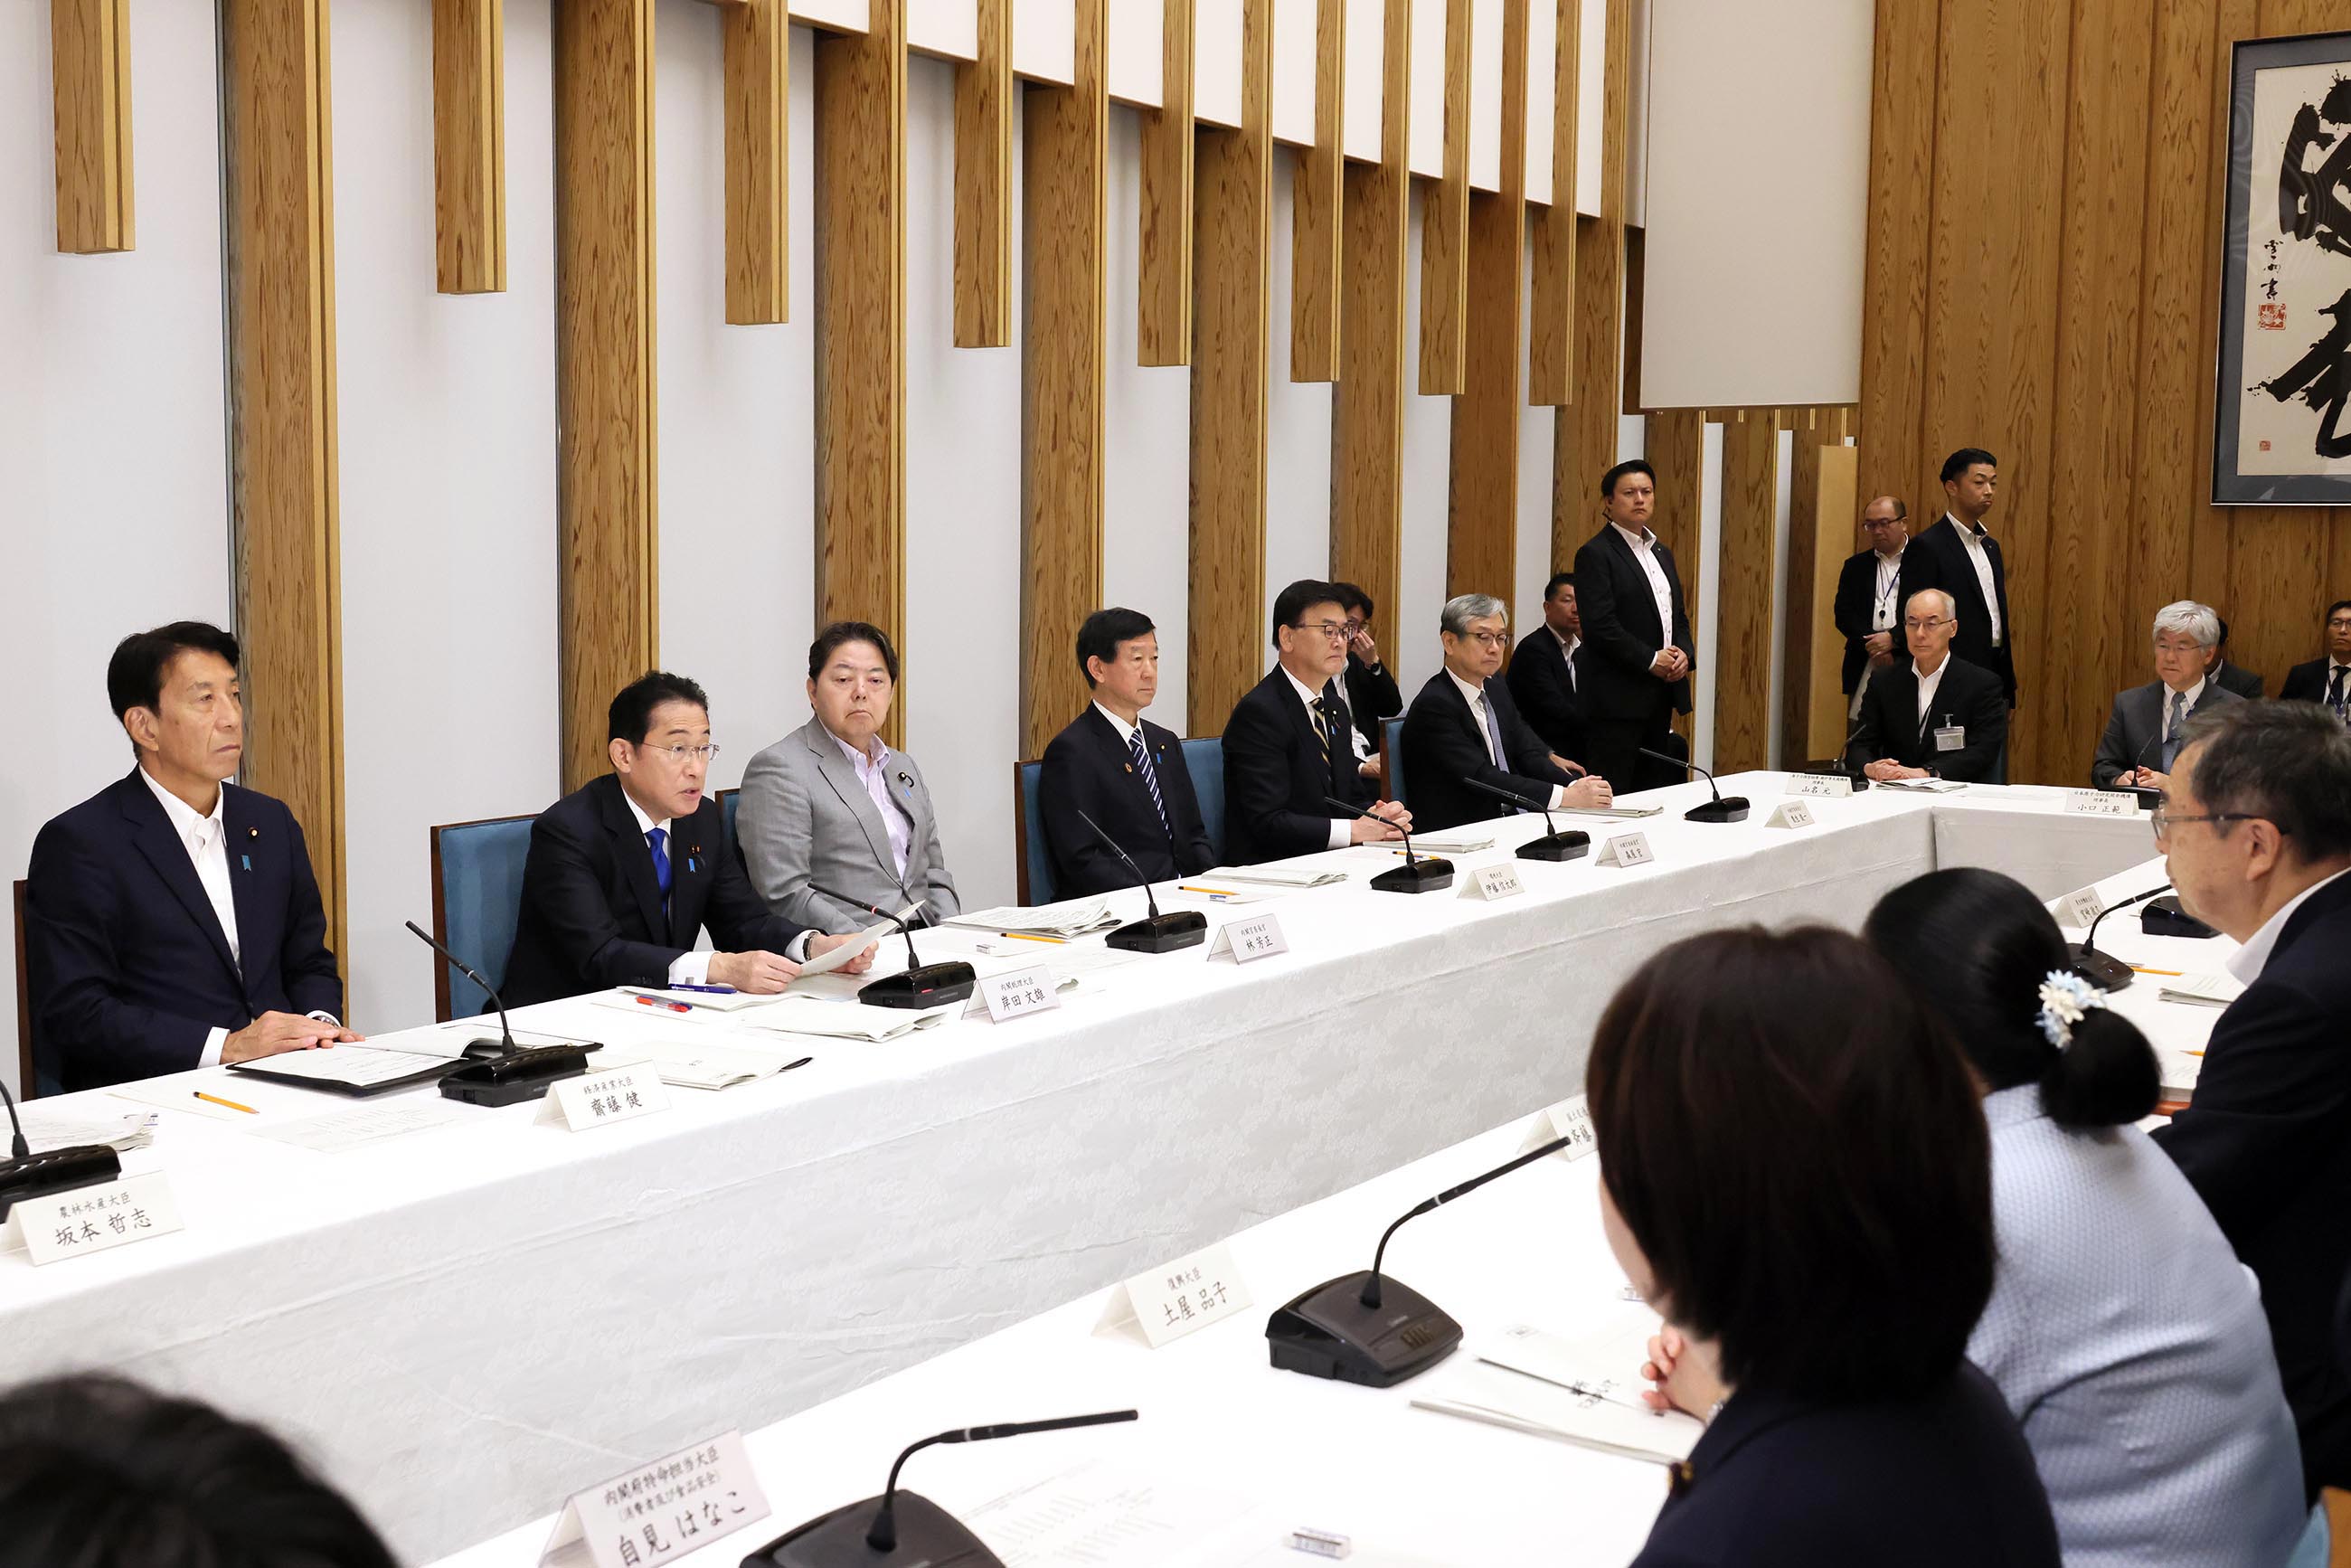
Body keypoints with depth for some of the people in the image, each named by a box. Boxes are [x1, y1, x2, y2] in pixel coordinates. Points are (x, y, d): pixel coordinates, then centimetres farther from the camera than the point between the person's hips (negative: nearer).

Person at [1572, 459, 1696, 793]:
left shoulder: (1662, 554, 19)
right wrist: (1650, 659, -15)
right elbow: (1600, 625, -16)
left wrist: (1684, 653, 0)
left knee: (1654, 791, 8)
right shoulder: (1595, 554, -7)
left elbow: (1679, 617, 21)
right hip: (1618, 698, -8)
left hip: (1660, 697, 8)